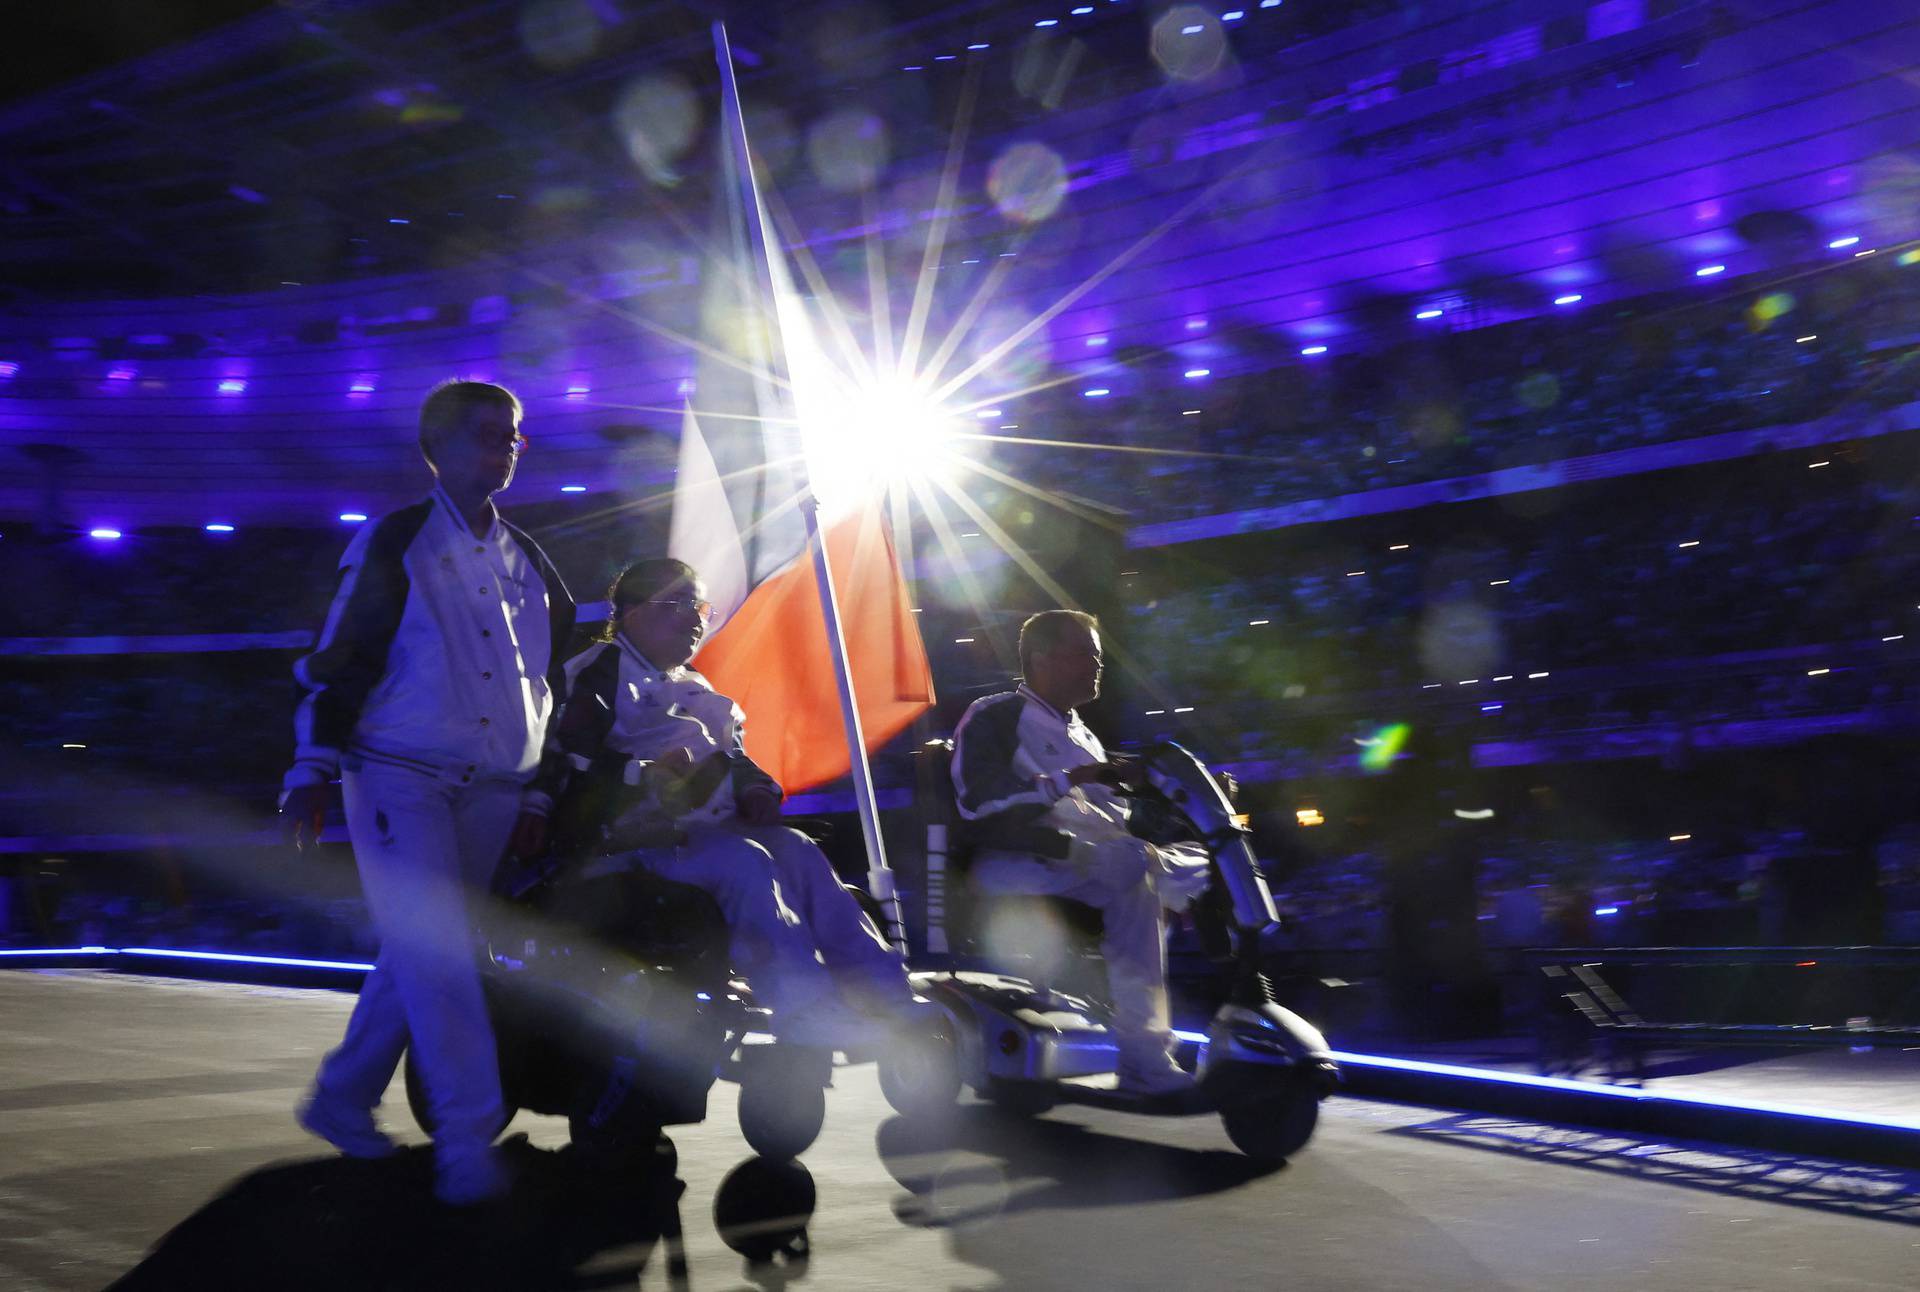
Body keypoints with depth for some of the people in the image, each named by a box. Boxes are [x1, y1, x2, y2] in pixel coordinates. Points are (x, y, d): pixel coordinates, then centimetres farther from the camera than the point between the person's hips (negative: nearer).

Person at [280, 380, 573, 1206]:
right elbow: (333, 658, -3)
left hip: (491, 792, 6)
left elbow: (560, 672, 25)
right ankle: (468, 1137, -15)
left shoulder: (528, 563, 16)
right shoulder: (394, 545, -1)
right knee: (435, 950, -16)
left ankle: (341, 1100, 24)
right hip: (399, 777, -5)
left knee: (420, 952, 8)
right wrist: (311, 775, -9)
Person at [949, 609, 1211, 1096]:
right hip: (1014, 863, -8)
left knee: (1201, 867, -8)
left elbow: (1118, 812, 23)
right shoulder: (992, 717, 2)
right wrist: (1069, 780, -21)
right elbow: (977, 798, -15)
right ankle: (1142, 1056, -34)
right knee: (1130, 862, -32)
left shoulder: (1080, 734, 28)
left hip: (1091, 852, 8)